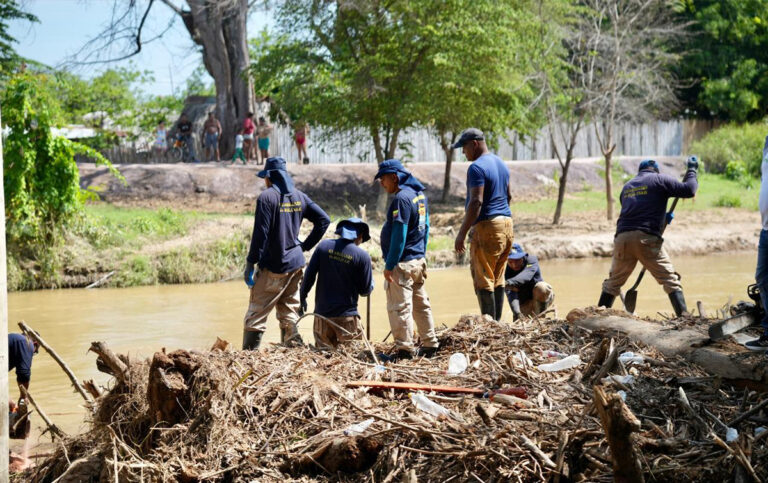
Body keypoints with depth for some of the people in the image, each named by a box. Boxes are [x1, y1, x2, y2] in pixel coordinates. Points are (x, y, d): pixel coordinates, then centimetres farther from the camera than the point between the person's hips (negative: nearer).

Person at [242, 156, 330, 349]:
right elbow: (323, 220, 9)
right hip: (296, 265, 6)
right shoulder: (299, 197, 9)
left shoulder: (267, 197, -10)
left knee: (256, 316, -2)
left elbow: (260, 234, -15)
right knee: (289, 315, 14)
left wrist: (250, 264, -10)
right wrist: (305, 245, 12)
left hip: (272, 268, -6)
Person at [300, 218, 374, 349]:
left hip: (322, 313, 3)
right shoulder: (362, 256, -9)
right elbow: (366, 291, -2)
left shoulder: (324, 246, -1)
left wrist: (303, 297, 14)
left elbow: (309, 275, 1)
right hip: (347, 316, -3)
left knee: (323, 348, 11)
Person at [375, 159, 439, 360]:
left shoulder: (402, 198, -18)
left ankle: (404, 350, -3)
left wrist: (389, 266, -18)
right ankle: (430, 345, 23)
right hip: (419, 260, 10)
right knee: (421, 304, 16)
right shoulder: (419, 194, 12)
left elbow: (399, 235, -21)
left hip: (403, 262, -10)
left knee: (399, 306, -4)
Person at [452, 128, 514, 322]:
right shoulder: (501, 163, 16)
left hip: (486, 226, -9)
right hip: (506, 223, 9)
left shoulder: (477, 168, -13)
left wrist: (462, 233, -21)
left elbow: (476, 202, -21)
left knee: (482, 279, -5)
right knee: (498, 278, 13)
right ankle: (497, 321, 16)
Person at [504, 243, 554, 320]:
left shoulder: (532, 260, -17)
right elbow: (511, 294, -30)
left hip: (542, 297, -1)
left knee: (541, 287, -33)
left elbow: (526, 276, -40)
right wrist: (516, 312, -50)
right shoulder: (506, 272, -16)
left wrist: (510, 282, -61)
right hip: (524, 304, 1)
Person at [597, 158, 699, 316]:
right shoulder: (659, 179, 8)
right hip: (647, 238, -4)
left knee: (613, 282, 16)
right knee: (670, 279, 1)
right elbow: (689, 190, 1)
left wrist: (662, 218, 34)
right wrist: (692, 170, 18)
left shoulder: (627, 186, 26)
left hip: (622, 237, 5)